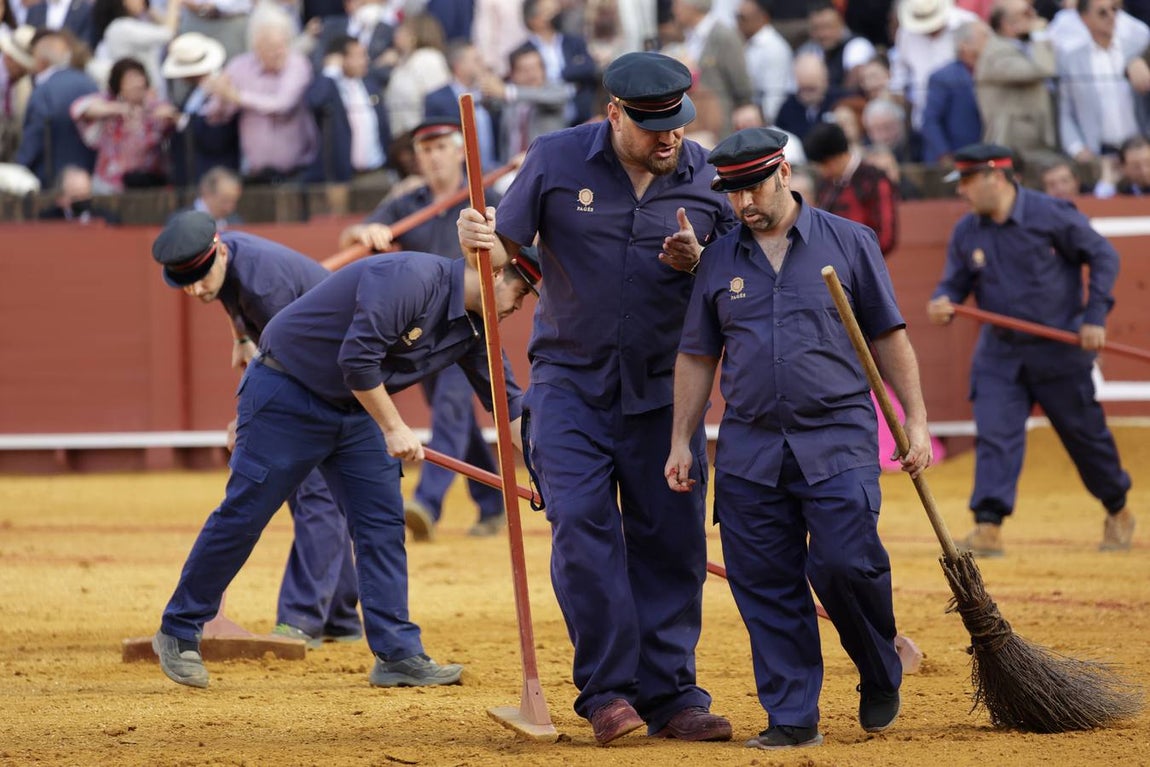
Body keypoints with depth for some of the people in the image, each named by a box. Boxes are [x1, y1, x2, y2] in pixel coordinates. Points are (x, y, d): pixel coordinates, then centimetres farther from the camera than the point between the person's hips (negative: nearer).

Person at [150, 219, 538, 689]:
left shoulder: (473, 326, 2)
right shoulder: (411, 279, -27)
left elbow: (504, 400, 9)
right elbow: (357, 358, -32)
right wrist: (393, 428, -26)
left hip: (355, 407, 9)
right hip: (285, 395, -8)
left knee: (383, 523, -1)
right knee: (243, 515, -3)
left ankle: (399, 655, -1)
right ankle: (178, 633, 8)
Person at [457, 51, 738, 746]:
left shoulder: (706, 175, -2)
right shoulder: (557, 160, -6)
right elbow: (507, 247, -2)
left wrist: (695, 262, -17)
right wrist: (478, 241, -25)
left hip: (664, 388, 2)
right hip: (571, 382, -2)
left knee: (671, 539, 2)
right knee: (582, 525, -13)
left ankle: (671, 693, 9)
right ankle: (607, 691, -10)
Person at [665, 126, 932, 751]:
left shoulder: (848, 243, 5)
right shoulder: (717, 260, 10)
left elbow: (888, 337, 7)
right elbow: (697, 357, 15)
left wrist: (915, 420, 3)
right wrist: (681, 441, 9)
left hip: (838, 438, -3)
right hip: (749, 451, 3)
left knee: (845, 564, -15)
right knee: (766, 584, 0)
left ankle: (880, 677, 10)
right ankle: (792, 718, 6)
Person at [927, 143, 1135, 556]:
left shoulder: (1052, 215, -14)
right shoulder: (966, 232, -2)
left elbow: (1103, 256, -7)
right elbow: (955, 283, 6)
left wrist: (1095, 316, -14)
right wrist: (942, 304, -19)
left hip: (1060, 351, -3)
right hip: (1000, 354, 3)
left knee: (1084, 433, 9)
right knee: (994, 436, -11)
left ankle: (1118, 513, 30)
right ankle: (988, 527, -14)